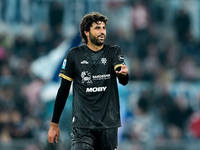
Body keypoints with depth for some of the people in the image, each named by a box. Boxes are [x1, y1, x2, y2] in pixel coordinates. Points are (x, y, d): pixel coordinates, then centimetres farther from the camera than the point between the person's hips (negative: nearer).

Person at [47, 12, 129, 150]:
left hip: (109, 125, 2)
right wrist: (54, 124, 7)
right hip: (82, 126, -1)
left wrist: (124, 74, -38)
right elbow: (63, 90, 8)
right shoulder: (74, 55, 4)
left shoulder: (114, 52, 5)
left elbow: (124, 81, -13)